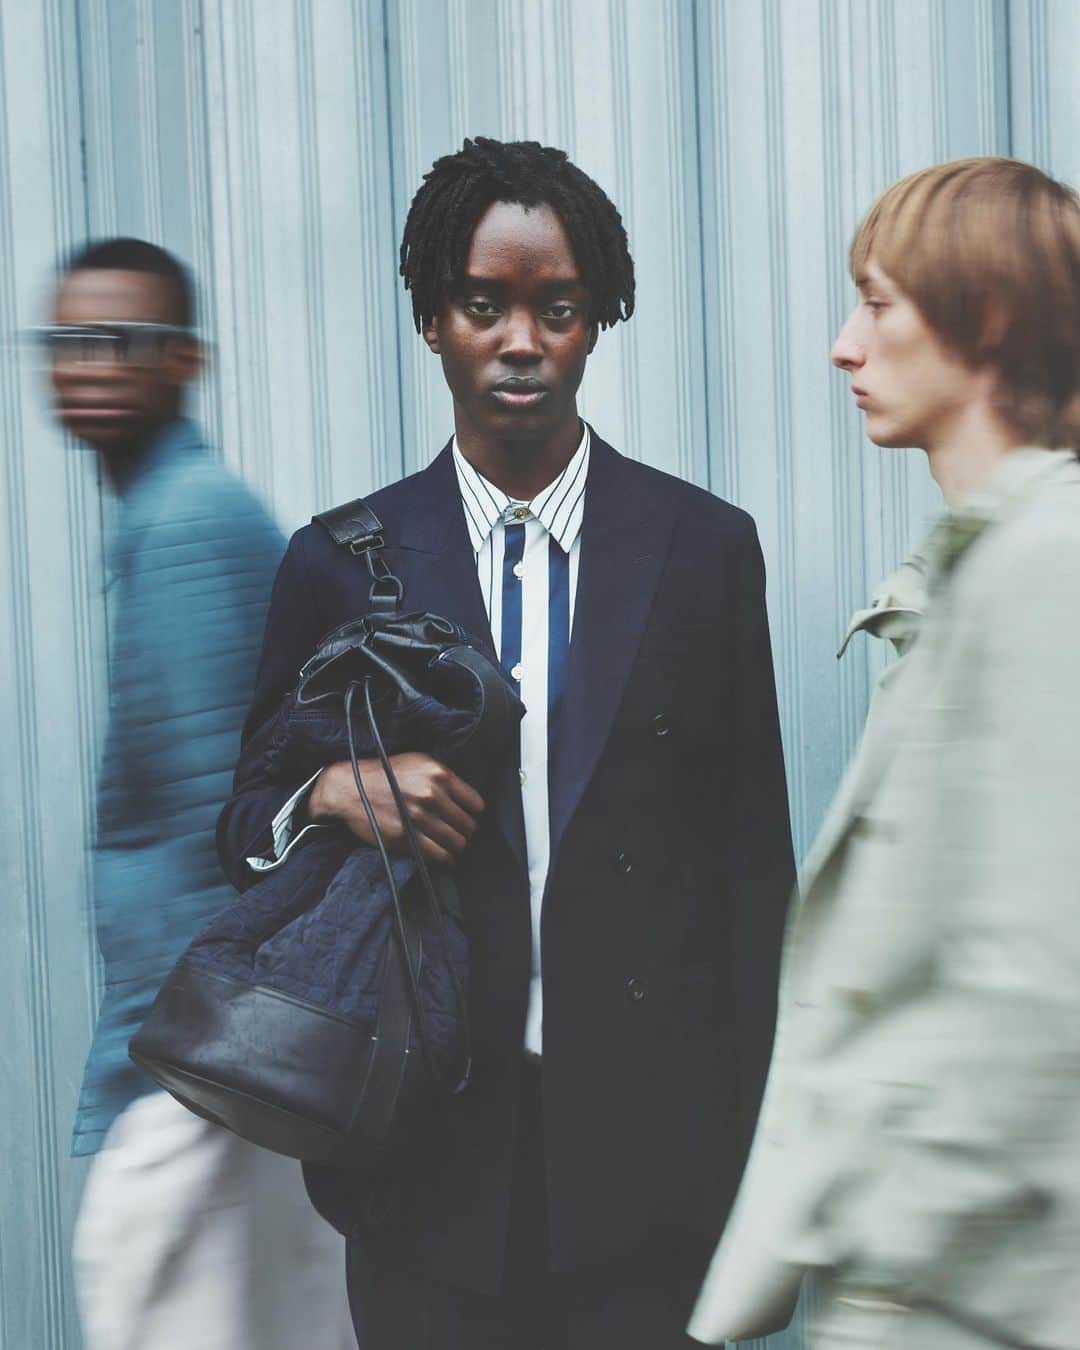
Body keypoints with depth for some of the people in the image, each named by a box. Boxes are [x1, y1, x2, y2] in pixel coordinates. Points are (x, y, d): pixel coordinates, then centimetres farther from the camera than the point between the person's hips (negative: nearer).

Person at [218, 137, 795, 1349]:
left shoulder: (704, 548, 3)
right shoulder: (341, 564, 3)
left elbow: (754, 862, 5)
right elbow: (246, 829, 10)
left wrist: (758, 1138, 1)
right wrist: (331, 791, -13)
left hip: (652, 1156, 0)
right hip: (432, 1156, 1)